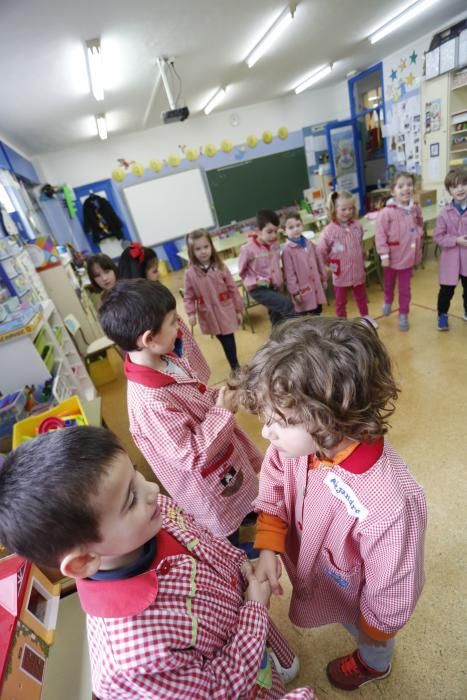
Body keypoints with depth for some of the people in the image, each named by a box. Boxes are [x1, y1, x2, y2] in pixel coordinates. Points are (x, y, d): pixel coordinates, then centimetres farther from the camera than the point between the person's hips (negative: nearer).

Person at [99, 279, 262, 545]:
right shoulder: (149, 402, -39)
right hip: (211, 485, -8)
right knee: (228, 533, 22)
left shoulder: (168, 360, -13)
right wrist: (222, 411, -26)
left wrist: (219, 397, -14)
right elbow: (190, 456, -33)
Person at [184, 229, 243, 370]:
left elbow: (233, 289, -2)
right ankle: (235, 367, 33)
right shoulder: (190, 273, -7)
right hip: (209, 315, 1)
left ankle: (236, 366, 28)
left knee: (229, 339, 8)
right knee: (224, 341, 13)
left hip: (226, 311, 0)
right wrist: (191, 313, -15)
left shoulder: (220, 267, -7)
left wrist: (238, 310, 1)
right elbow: (188, 296, -2)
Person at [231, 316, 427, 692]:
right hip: (319, 572, 4)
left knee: (369, 636, 35)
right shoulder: (295, 440, -32)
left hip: (358, 597, -3)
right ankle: (350, 627, 72)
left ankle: (373, 664, 68)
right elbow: (274, 488, -10)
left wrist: (374, 629, -7)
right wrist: (268, 546, -20)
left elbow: (392, 590, -26)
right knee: (345, 616, 39)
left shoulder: (390, 503, -47)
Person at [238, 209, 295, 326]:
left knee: (277, 321, 14)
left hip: (275, 287, 6)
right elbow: (242, 271, -3)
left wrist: (279, 281, 8)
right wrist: (256, 280, -13)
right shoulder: (248, 249, -14)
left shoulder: (275, 245, 2)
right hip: (258, 289, -6)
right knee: (286, 304, -23)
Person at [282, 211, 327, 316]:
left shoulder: (309, 244, 3)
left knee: (317, 312, 20)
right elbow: (289, 273, -15)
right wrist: (294, 291, -15)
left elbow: (319, 262, 13)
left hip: (316, 287, 6)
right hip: (303, 291, -6)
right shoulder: (287, 250, -16)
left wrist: (324, 278, 17)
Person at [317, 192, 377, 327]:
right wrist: (330, 264, -4)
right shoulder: (329, 231, -19)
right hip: (340, 274, -4)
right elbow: (321, 252, -13)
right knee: (341, 301, 12)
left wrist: (361, 262, 16)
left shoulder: (357, 226, -3)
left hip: (358, 271, 4)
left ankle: (366, 316, 44)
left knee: (361, 296, 22)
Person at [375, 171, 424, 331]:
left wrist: (419, 233, 1)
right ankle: (388, 302, 50)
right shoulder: (386, 212, -19)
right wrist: (384, 255, -20)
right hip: (392, 257, -3)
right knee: (389, 285, 20)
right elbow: (380, 235, -19)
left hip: (408, 257, 3)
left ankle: (403, 315, 24)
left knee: (405, 288, 11)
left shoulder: (416, 209, -2)